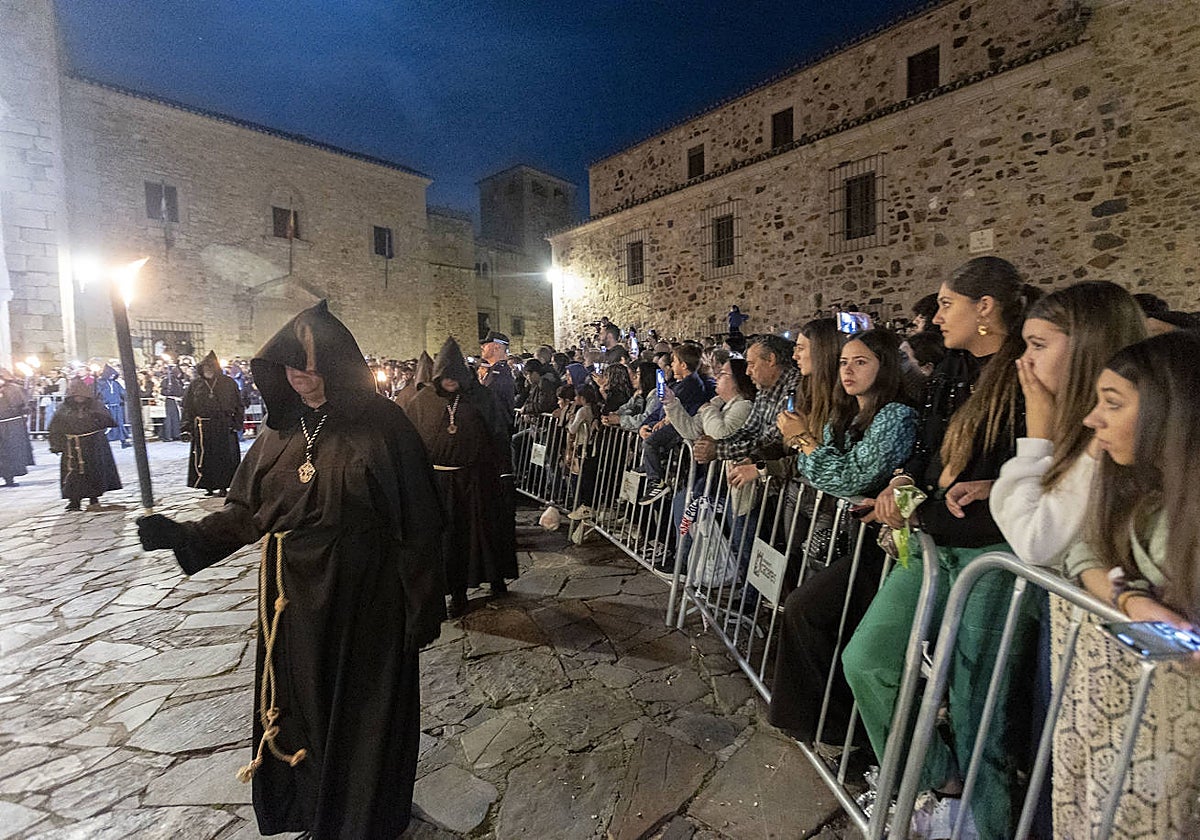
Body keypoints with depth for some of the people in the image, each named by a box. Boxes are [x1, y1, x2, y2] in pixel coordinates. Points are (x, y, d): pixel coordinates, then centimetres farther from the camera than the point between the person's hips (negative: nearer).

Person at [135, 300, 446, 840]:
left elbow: (418, 522, -15)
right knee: (299, 706, 20)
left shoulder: (381, 426, -15)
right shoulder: (282, 430, 2)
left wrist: (423, 605, -13)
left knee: (361, 710, 13)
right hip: (295, 602, 5)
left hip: (365, 603, -4)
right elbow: (247, 511, 8)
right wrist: (187, 536, -9)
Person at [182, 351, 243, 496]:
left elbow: (238, 404, 3)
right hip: (202, 428, 1)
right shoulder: (195, 384, 6)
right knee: (204, 457, 4)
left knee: (224, 456, 1)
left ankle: (223, 486, 11)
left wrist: (236, 423, -5)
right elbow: (187, 407, 6)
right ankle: (208, 486, 14)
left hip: (224, 428, -1)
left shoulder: (228, 383, 3)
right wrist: (187, 426, -2)